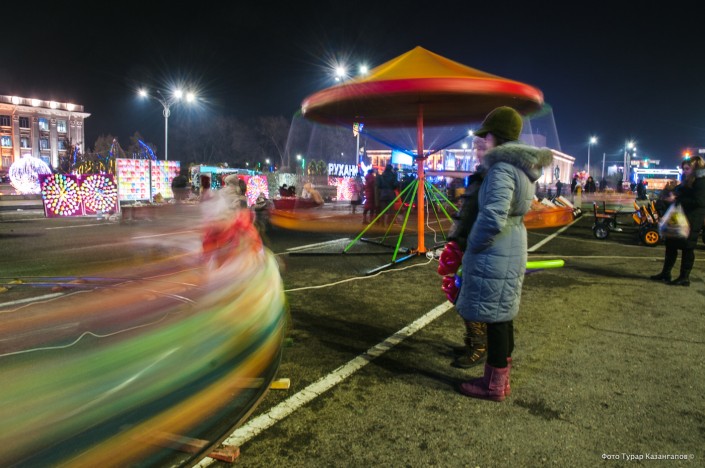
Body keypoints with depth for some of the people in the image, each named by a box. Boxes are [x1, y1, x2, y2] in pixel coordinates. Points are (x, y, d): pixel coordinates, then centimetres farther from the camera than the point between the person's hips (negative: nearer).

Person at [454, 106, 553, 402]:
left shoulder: (502, 168, -19)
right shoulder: (522, 168, 12)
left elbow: (493, 218, -29)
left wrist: (472, 246, -13)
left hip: (495, 254, -10)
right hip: (512, 249, 10)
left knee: (494, 318, 1)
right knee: (502, 316, 17)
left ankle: (494, 386, 14)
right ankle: (500, 379, 29)